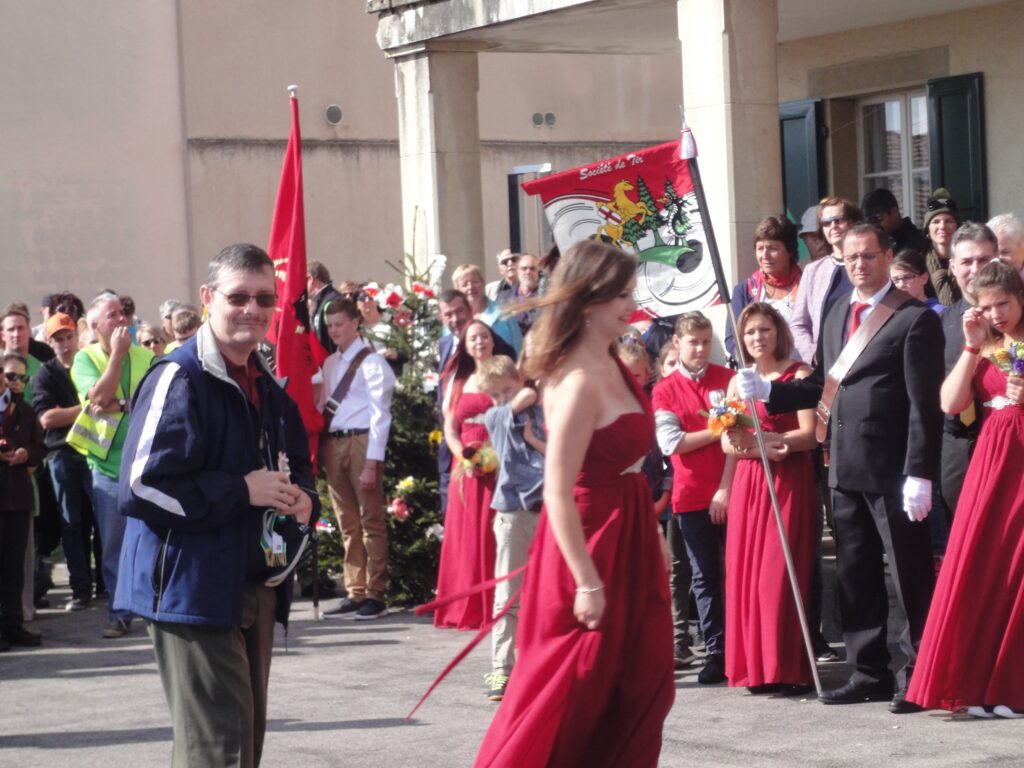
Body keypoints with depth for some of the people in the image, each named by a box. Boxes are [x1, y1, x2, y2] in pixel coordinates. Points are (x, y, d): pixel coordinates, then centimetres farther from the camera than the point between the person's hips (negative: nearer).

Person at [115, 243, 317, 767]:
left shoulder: (268, 387, 14)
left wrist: (302, 497, 3)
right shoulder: (179, 380, -13)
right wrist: (241, 490, -19)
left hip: (254, 589, 9)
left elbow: (296, 464, 27)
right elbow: (140, 487, -21)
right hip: (193, 590, -9)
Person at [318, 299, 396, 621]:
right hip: (333, 443, 7)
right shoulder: (330, 364, 16)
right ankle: (355, 594, 15)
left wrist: (371, 462, -15)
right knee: (347, 524, 10)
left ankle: (375, 596, -1)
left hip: (360, 442, -7)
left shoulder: (371, 363, -6)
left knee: (371, 521, -3)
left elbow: (379, 413, -10)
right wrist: (320, 450, 3)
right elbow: (323, 406, 17)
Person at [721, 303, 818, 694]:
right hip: (747, 483, 5)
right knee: (746, 572, 1)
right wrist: (757, 447, -12)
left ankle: (789, 669, -4)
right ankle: (756, 666, 7)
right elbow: (727, 444, 9)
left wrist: (757, 439, -18)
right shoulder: (738, 383, 15)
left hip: (789, 482, -5)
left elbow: (809, 434, -9)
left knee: (781, 573, -8)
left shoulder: (798, 374, 0)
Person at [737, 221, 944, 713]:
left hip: (894, 471, -7)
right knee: (855, 577, 11)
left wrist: (920, 474, -18)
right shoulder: (835, 316, 15)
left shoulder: (914, 318, -7)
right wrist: (767, 390, 3)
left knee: (910, 576, 0)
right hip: (846, 470, 7)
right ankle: (869, 673, 19)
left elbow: (925, 404, -12)